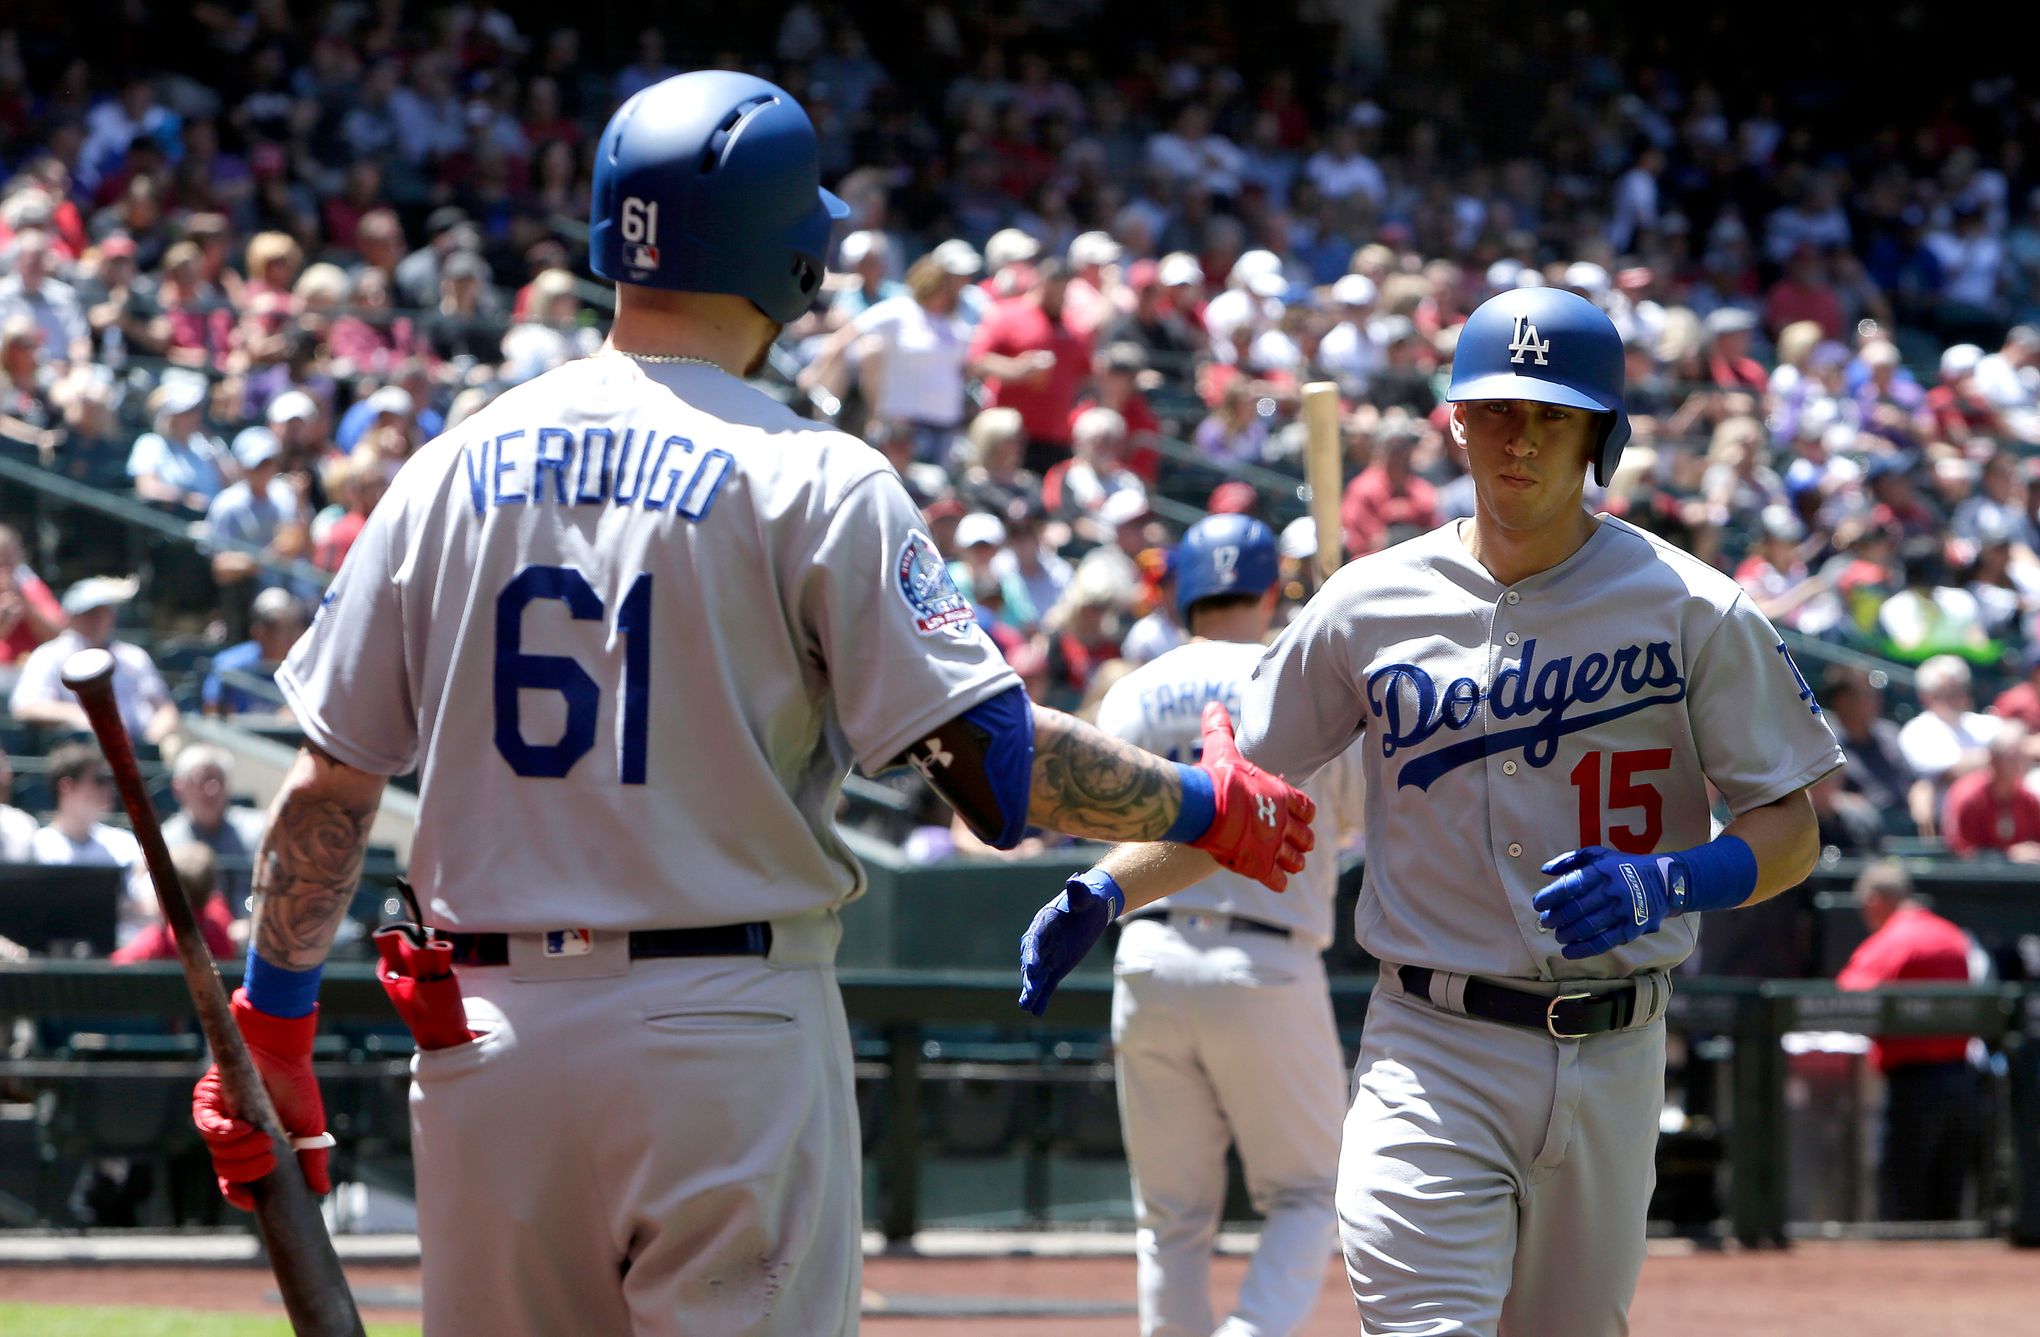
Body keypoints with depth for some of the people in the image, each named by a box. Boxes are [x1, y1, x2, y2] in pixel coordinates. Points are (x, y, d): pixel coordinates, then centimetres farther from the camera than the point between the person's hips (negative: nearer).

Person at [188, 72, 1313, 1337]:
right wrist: (1203, 805, 4)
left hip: (485, 1034, 4)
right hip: (730, 1042, -4)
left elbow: (327, 787, 7)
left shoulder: (452, 470, 8)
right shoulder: (812, 478, -6)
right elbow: (991, 756, -11)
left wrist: (272, 1031, 14)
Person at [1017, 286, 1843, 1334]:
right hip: (1432, 1056, -1)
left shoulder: (1690, 610, 0)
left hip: (1612, 1061, 1)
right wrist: (1106, 891, -7)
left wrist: (1668, 884, -19)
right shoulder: (1372, 605, 4)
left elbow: (1791, 832, 1)